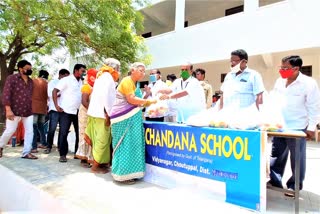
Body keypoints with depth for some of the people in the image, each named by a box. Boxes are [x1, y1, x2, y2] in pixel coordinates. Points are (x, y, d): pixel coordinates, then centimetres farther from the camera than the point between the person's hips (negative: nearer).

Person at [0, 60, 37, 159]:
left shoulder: (30, 81, 12)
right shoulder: (12, 78, -5)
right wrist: (8, 109, -19)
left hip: (28, 111, 5)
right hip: (14, 110, -5)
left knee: (29, 131, 1)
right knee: (10, 130, 2)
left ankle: (26, 152, 8)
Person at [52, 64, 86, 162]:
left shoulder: (81, 82, 13)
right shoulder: (66, 80, -4)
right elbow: (54, 91, -8)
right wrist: (56, 105, -15)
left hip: (78, 112, 6)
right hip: (66, 111, -6)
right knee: (63, 133, -3)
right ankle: (62, 154, 7)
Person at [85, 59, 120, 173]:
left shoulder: (102, 75, 20)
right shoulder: (108, 76, -9)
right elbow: (105, 95, -20)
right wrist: (107, 113, -19)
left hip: (97, 112, 9)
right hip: (102, 113, -9)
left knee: (100, 139, 13)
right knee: (102, 139, -2)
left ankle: (99, 162, 21)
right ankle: (95, 166, 7)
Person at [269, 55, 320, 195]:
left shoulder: (308, 83, -11)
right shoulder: (279, 81, 6)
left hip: (297, 127, -5)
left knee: (297, 158, 8)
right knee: (276, 155, 13)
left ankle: (295, 185, 22)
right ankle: (274, 180, 26)